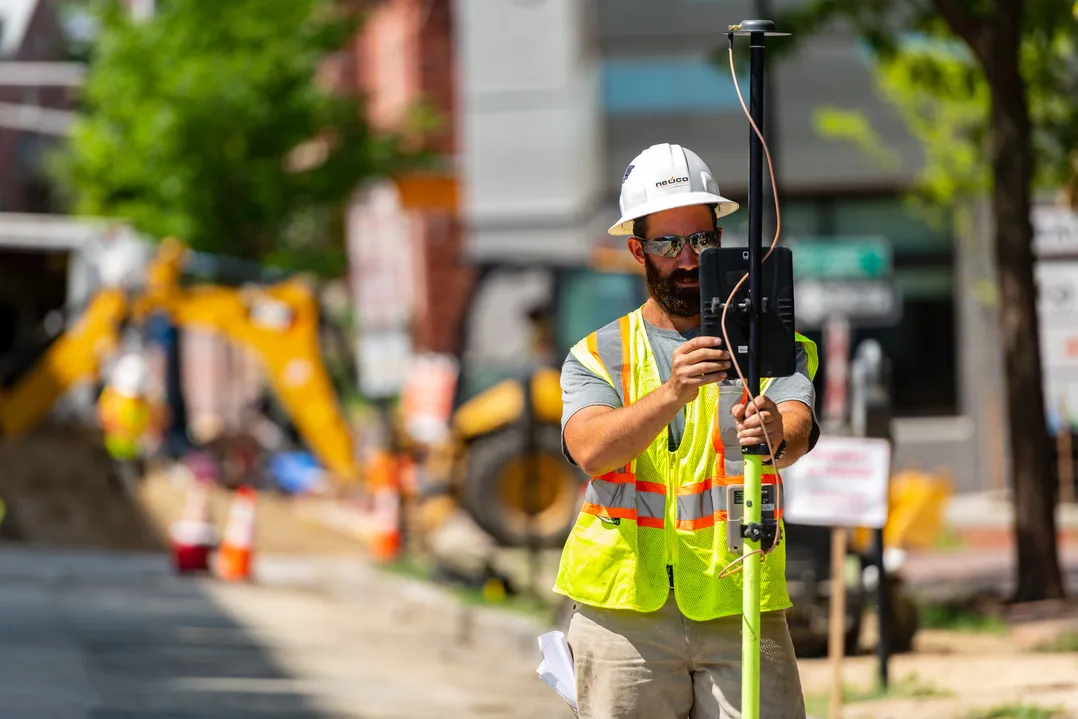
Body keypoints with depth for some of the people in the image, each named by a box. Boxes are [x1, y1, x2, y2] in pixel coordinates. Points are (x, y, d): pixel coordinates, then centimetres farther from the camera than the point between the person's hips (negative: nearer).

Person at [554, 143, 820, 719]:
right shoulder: (596, 357, 10)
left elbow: (799, 428, -11)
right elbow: (591, 449, -11)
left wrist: (776, 436, -37)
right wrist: (673, 393, -29)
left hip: (742, 609, 0)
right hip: (625, 612, 0)